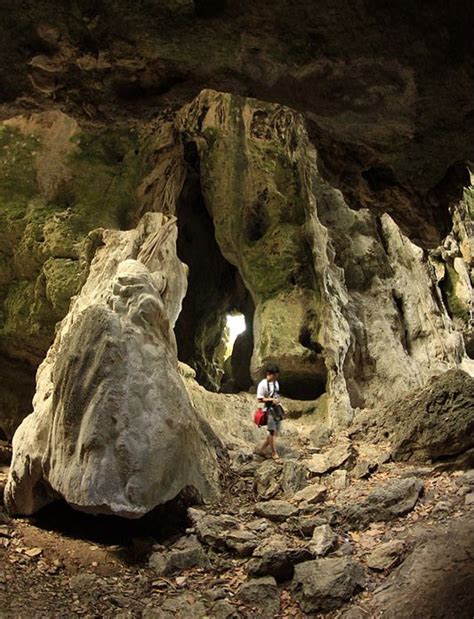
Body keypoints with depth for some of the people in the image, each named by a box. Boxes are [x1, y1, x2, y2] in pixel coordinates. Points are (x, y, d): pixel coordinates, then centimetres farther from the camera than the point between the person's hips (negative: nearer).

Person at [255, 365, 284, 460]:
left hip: (277, 409, 8)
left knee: (276, 432, 9)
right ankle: (274, 453, 11)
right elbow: (259, 399, -15)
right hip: (269, 410, -8)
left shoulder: (276, 382, 10)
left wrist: (278, 400, 5)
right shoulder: (262, 384, -13)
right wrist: (272, 400, -20)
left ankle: (261, 449, 20)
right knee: (272, 431, -3)